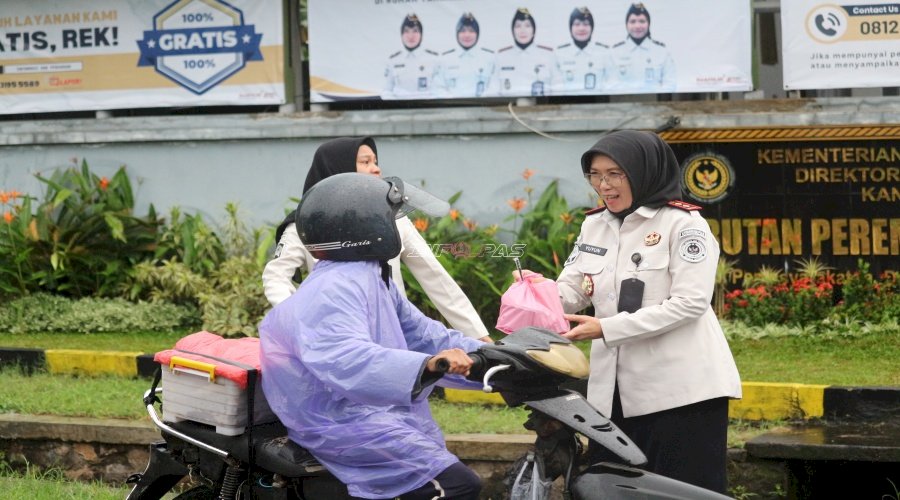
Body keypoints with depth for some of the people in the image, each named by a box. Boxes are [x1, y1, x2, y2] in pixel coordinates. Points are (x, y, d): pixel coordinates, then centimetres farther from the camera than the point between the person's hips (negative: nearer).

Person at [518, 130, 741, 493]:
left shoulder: (683, 224, -8)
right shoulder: (594, 226, 14)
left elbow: (689, 303, -16)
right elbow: (571, 287, 9)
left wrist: (607, 329, -20)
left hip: (681, 392, -7)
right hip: (615, 393, 7)